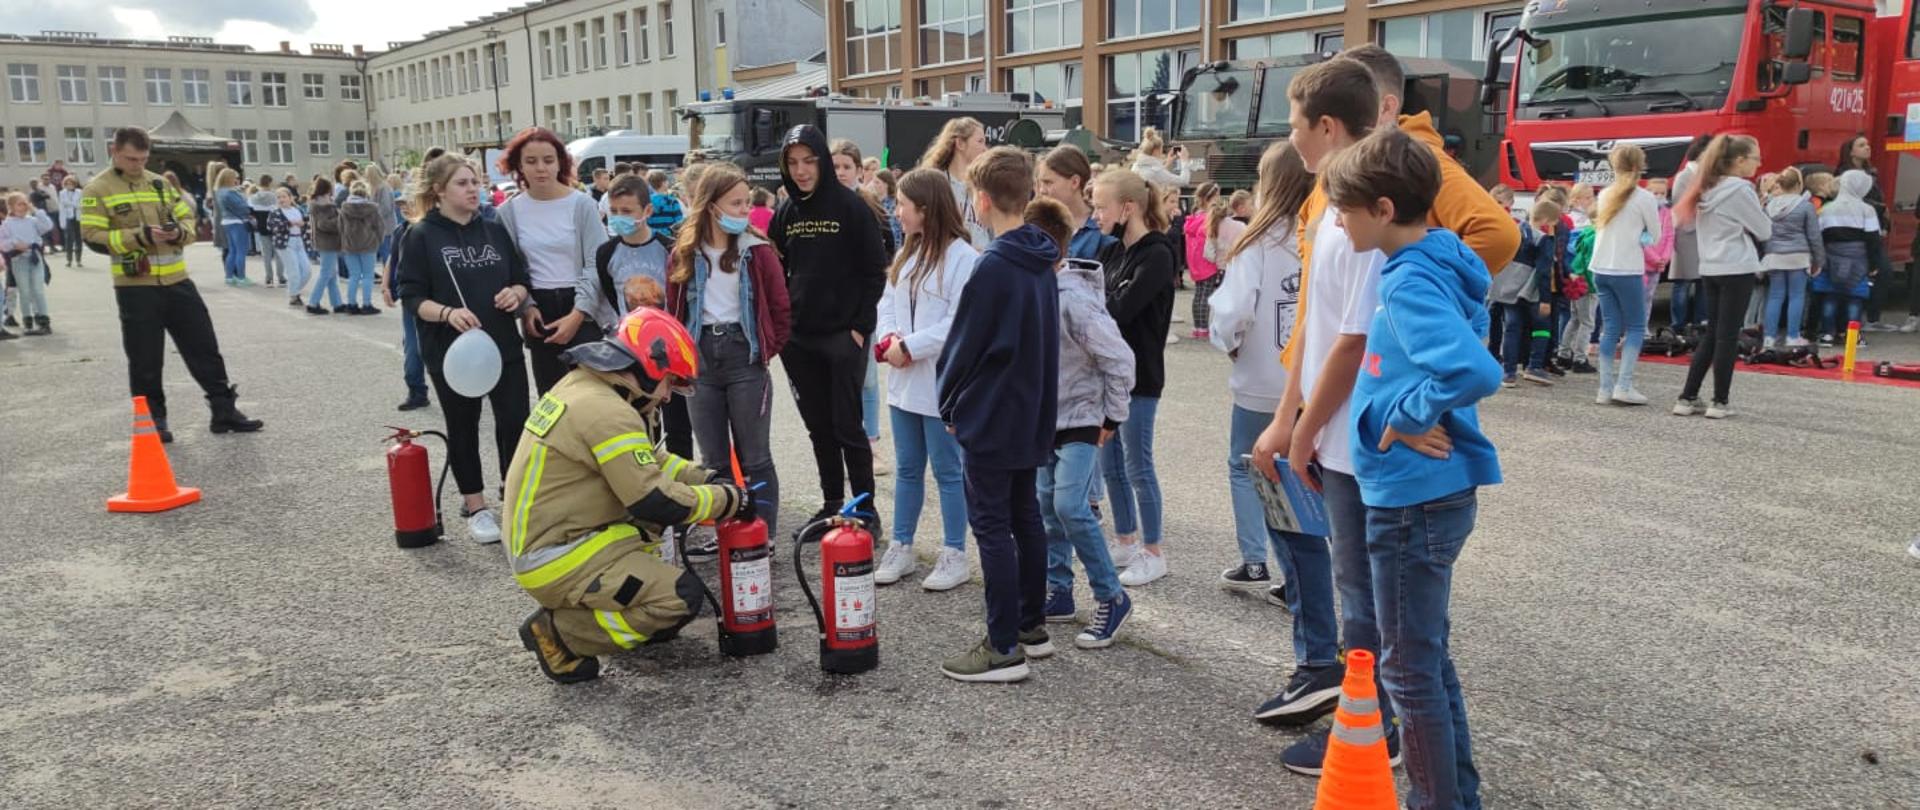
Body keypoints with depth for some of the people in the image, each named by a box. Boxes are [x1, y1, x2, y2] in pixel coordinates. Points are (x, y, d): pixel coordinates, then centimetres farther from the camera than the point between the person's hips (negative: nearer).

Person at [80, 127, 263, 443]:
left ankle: (224, 411, 14)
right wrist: (140, 236, -21)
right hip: (135, 287, -4)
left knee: (204, 348, 6)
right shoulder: (97, 190, -3)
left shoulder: (159, 183, 12)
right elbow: (92, 236, -11)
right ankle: (152, 421, 16)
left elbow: (188, 218, 15)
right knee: (145, 360, 3)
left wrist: (179, 232, -8)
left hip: (177, 281, 5)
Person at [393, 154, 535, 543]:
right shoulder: (422, 236, -5)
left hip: (503, 344, 3)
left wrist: (517, 293, -10)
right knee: (463, 426, 9)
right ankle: (475, 504, 23)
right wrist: (447, 313, -26)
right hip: (451, 349, -3)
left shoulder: (495, 229, 8)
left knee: (515, 421, 0)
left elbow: (522, 278, 13)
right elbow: (411, 296, -8)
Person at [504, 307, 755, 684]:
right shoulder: (607, 412, -23)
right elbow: (657, 502, -22)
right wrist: (728, 499, -8)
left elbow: (643, 461, 18)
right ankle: (558, 632, -5)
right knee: (683, 596, -15)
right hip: (556, 562, -10)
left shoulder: (580, 385, 8)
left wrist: (706, 478, 8)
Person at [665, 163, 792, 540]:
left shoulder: (757, 251, -3)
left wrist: (765, 352, -3)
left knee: (755, 459, 2)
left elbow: (780, 311, 1)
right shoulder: (685, 253, 4)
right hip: (701, 359, 3)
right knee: (713, 461, 10)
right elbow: (674, 310, 12)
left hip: (745, 357, -3)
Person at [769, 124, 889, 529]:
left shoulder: (852, 207, -5)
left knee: (847, 426, -3)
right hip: (798, 338, 5)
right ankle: (831, 503, 22)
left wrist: (860, 326, -12)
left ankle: (866, 508, 7)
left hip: (844, 336, -5)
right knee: (818, 427, 11)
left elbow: (875, 272, -7)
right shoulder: (786, 213, 10)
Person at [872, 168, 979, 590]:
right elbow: (887, 303, 13)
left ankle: (954, 555, 15)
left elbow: (960, 322, -21)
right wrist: (888, 339, -7)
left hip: (941, 384, -8)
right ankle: (901, 548, 26)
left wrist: (910, 347, -19)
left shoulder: (962, 257, -15)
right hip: (904, 381, 8)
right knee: (907, 469, 16)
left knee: (947, 471, 4)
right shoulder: (907, 253, 12)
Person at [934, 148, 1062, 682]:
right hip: (1033, 415, 9)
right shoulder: (1042, 262, 7)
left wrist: (950, 404, 1)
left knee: (992, 528, -3)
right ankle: (1032, 627, 27)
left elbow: (964, 344, -15)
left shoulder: (994, 266, -20)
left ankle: (1004, 648, 2)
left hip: (991, 418, -9)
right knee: (1025, 518, 17)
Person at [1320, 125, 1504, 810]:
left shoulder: (1411, 284, -21)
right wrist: (1406, 414, 7)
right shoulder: (1435, 267, 8)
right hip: (1429, 492, 10)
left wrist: (1403, 418, -21)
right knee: (1430, 658, 21)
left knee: (1410, 668, 5)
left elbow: (1474, 372, -35)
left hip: (1414, 500, -10)